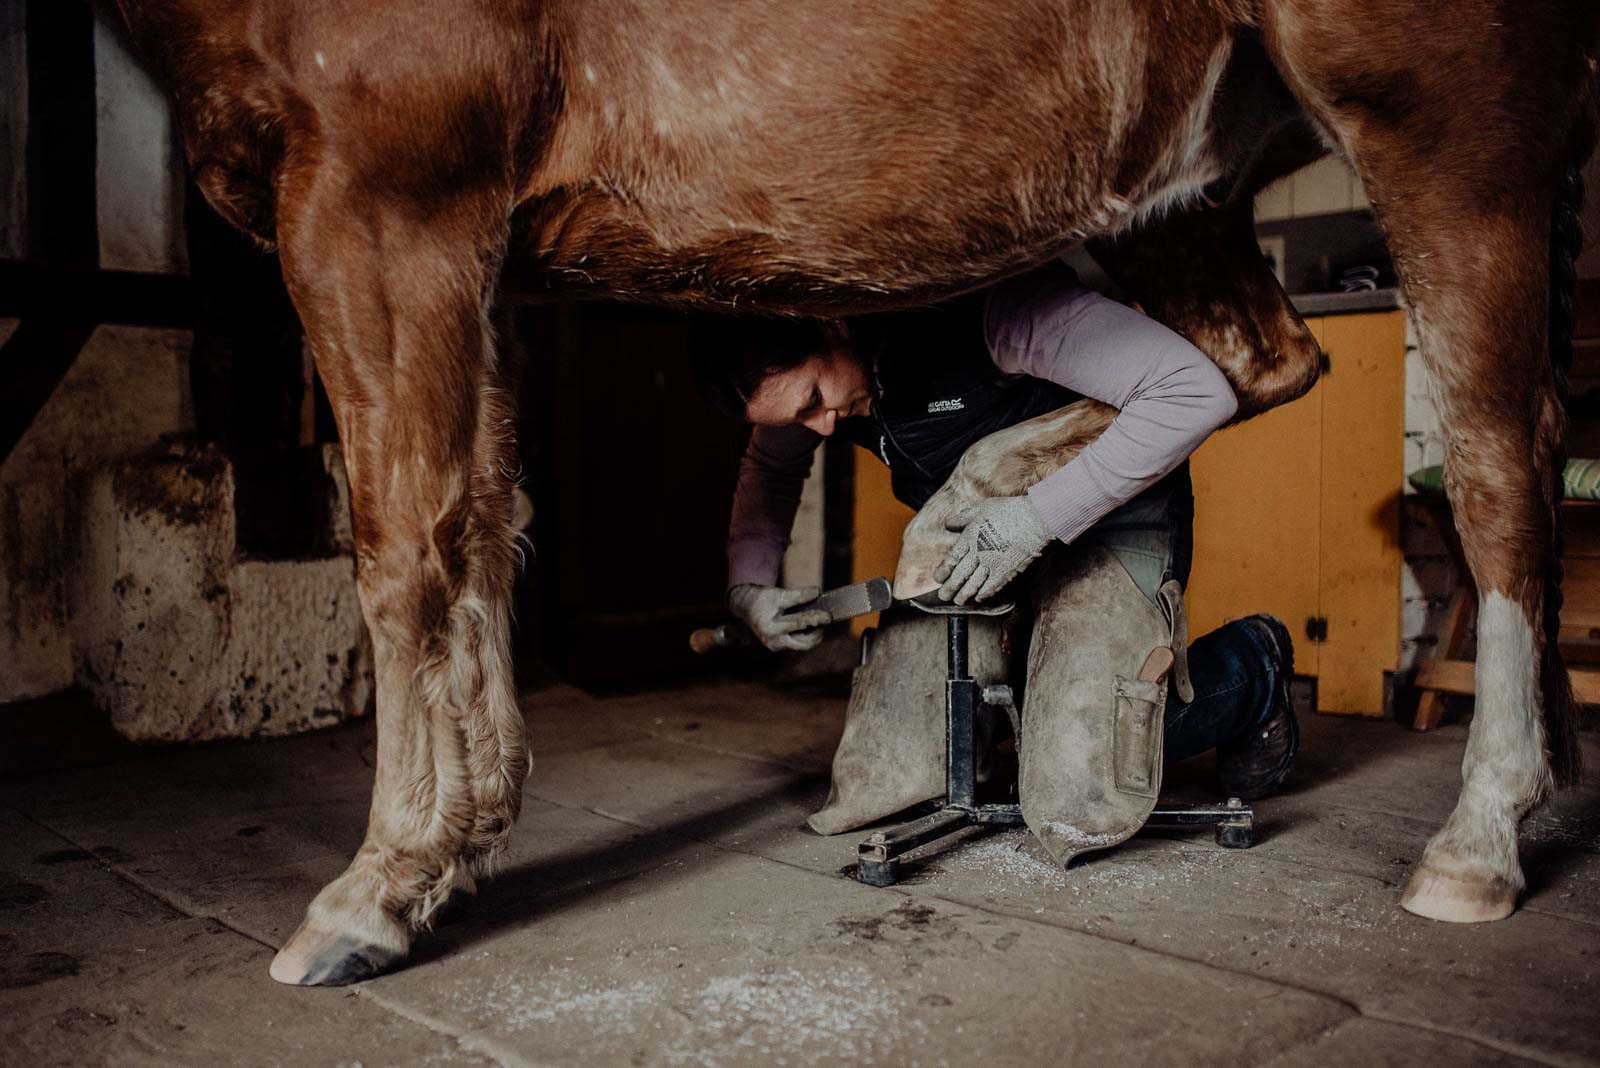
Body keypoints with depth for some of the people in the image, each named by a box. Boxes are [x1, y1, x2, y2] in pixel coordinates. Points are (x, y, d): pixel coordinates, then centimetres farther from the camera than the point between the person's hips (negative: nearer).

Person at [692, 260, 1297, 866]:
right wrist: (748, 587, -4)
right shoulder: (795, 369, -9)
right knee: (866, 795, -1)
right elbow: (767, 468, 14)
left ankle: (1253, 667, 8)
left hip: (1106, 514, -6)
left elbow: (1195, 392, -32)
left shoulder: (984, 305, -31)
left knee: (1079, 818, -19)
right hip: (969, 538, 6)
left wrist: (1036, 517, -32)